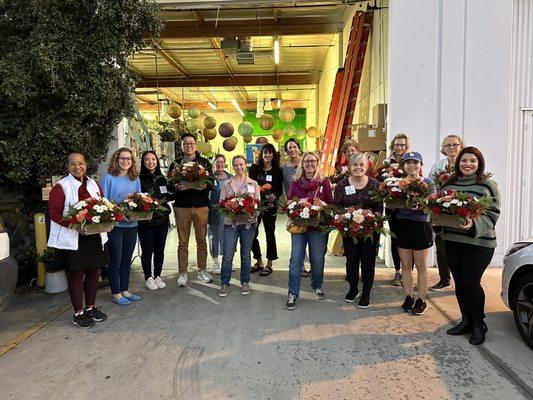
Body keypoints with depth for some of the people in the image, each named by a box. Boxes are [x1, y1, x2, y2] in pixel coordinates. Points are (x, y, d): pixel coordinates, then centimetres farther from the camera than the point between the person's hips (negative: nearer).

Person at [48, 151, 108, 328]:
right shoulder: (61, 187, -8)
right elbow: (54, 214, -13)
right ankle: (78, 313, 19)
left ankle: (91, 307, 30)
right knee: (76, 275, 5)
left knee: (93, 272, 13)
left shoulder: (94, 184, 10)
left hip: (95, 237, 5)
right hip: (72, 240, -5)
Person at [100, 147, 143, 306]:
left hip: (132, 224, 5)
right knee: (116, 260, 4)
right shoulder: (108, 177, -6)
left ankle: (125, 290, 27)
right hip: (114, 224, -5)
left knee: (127, 259, 14)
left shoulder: (135, 179, 9)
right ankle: (116, 294, 16)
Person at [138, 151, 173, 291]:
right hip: (145, 220, -4)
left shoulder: (162, 178, 9)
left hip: (162, 219, 5)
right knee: (147, 250, 5)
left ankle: (157, 276, 26)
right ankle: (148, 278, 20)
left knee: (160, 249, 12)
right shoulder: (139, 179, -8)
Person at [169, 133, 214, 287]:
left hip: (201, 206, 0)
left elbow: (211, 184, 3)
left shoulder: (204, 163, 7)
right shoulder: (175, 164, 9)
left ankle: (202, 271, 21)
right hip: (182, 207, 0)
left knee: (202, 240, 7)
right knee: (183, 242, 4)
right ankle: (183, 274, 13)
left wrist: (203, 185, -18)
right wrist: (177, 187, -17)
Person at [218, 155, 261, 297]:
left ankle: (245, 283, 24)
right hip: (230, 222, 0)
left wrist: (253, 215, -16)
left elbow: (258, 202, 2)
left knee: (246, 255, 10)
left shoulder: (253, 183, 7)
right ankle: (224, 284, 12)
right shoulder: (227, 184, 5)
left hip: (248, 222, 1)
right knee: (227, 256, -3)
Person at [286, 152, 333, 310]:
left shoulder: (323, 181, 0)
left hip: (319, 226, -1)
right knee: (295, 260, -2)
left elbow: (330, 202, 1)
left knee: (317, 260, 9)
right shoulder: (296, 181, 5)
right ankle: (292, 294, 6)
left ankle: (317, 286, 35)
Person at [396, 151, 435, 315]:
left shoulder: (428, 184, -2)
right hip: (402, 226, 3)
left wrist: (419, 206, -31)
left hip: (421, 226, -3)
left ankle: (421, 300, 19)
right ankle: (408, 298, 25)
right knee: (406, 265, 11)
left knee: (421, 266, 7)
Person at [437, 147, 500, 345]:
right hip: (452, 240, 4)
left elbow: (492, 216, -8)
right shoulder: (448, 184, 10)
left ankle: (478, 324, 17)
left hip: (479, 242, -4)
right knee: (459, 282, 10)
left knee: (471, 282, -5)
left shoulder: (488, 185, -2)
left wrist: (474, 224, -26)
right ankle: (466, 321, 28)